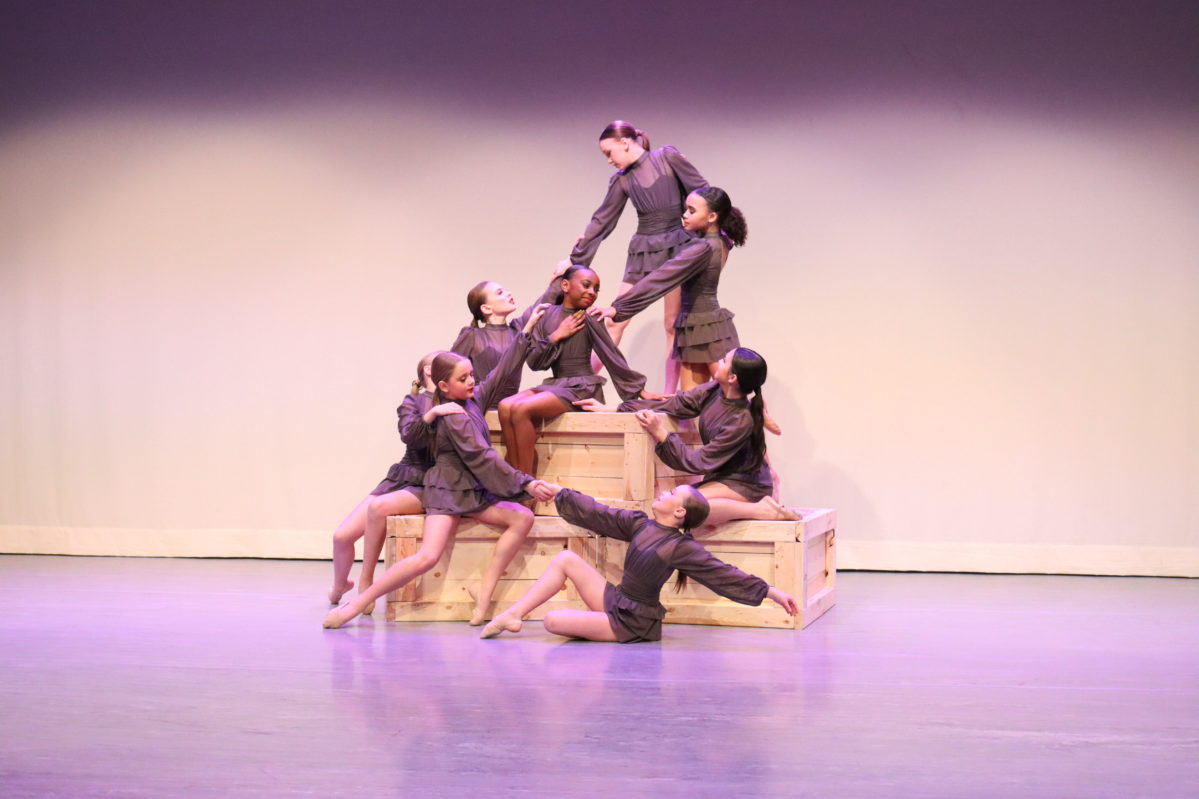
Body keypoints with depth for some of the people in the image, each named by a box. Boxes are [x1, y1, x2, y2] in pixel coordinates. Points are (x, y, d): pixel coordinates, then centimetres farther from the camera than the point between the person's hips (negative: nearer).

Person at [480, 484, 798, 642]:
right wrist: (557, 490, 15)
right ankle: (512, 615, 2)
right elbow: (597, 514, 10)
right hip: (615, 599, 7)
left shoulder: (682, 548, -17)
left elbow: (726, 575, -20)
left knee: (553, 621, -20)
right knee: (566, 558, 0)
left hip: (631, 623, -7)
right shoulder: (640, 524, 4)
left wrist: (772, 592, -28)